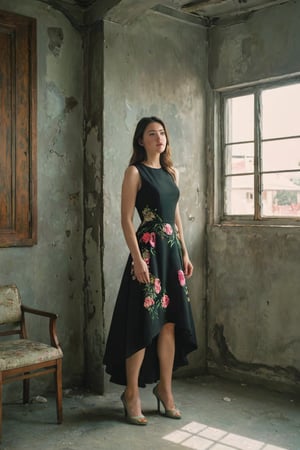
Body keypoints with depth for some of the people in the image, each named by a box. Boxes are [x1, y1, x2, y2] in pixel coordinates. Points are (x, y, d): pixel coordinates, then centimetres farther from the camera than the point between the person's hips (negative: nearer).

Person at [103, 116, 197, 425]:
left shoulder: (171, 173, 15)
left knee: (170, 322, 9)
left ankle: (165, 388, 22)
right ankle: (131, 394, 10)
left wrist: (185, 254, 14)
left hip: (172, 250, 7)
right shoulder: (135, 171, -5)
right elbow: (126, 219, -11)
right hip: (148, 250, -6)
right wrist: (137, 258, -18)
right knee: (144, 323, -3)